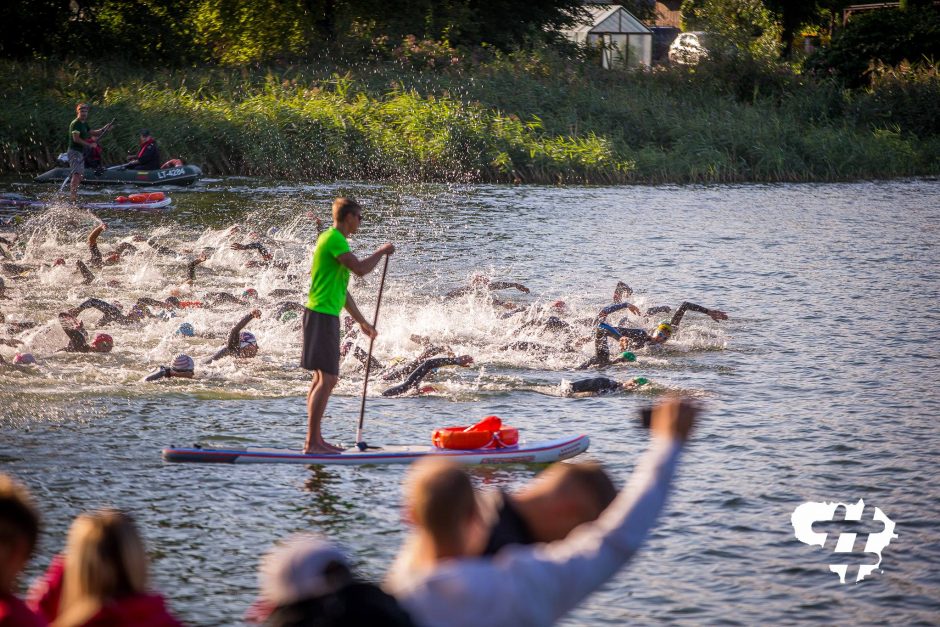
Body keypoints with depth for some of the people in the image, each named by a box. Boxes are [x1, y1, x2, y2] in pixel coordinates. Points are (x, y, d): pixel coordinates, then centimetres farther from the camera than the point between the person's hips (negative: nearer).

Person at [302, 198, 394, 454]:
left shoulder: (333, 240, 20)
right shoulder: (334, 239, -13)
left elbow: (341, 290, 25)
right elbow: (360, 269, -25)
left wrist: (362, 322, 27)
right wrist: (381, 251, -8)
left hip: (325, 316, 11)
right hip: (323, 315, -11)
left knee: (321, 378, 11)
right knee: (328, 379, -12)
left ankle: (315, 440, 14)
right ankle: (312, 443, -13)